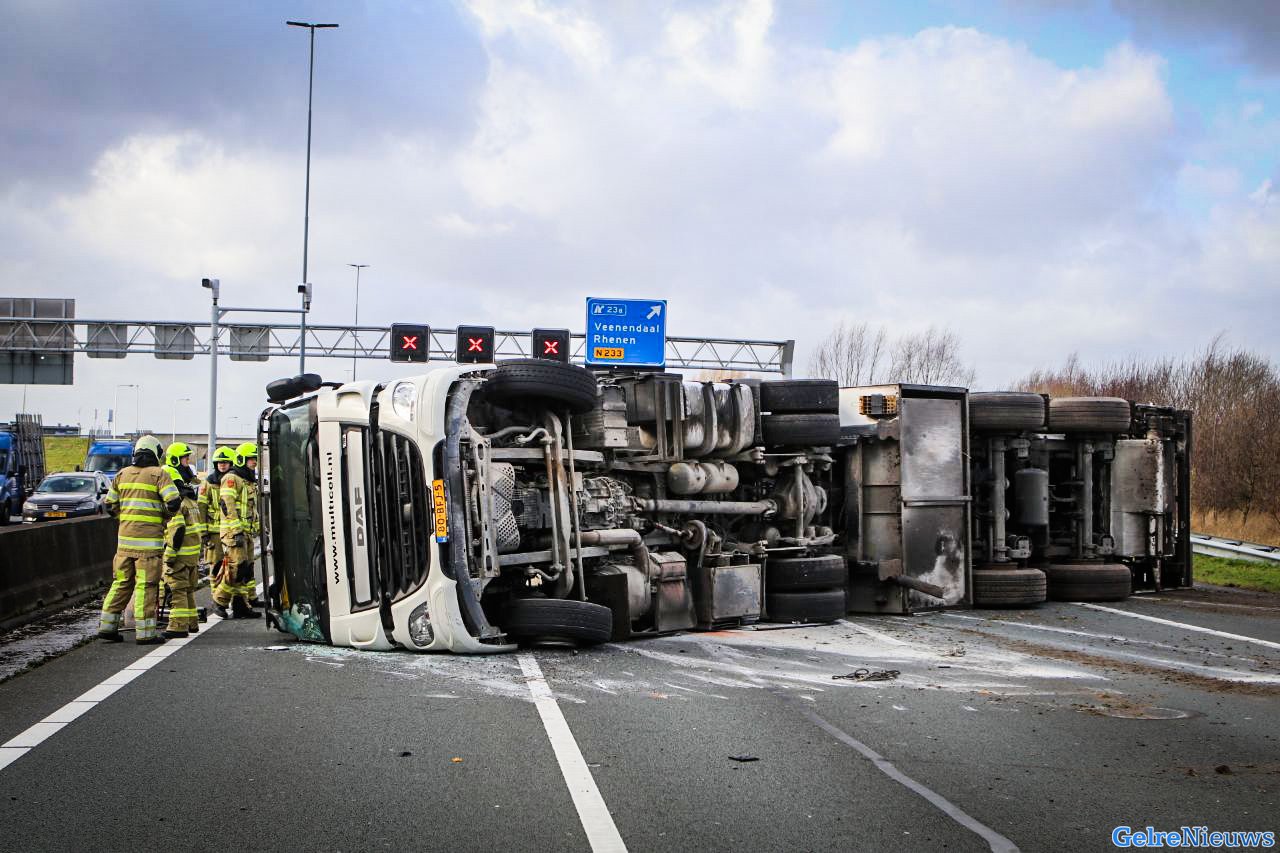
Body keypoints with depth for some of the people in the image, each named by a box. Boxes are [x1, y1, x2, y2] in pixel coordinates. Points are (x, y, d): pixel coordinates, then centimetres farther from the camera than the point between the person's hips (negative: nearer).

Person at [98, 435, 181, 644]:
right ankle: (145, 633, -3)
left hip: (124, 538, 5)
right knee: (146, 585, -3)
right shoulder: (158, 474, -5)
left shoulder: (122, 474, 12)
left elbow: (110, 505, 16)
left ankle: (107, 626, 15)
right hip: (149, 540, -5)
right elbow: (173, 502, -14)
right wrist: (164, 515, 6)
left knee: (121, 582, 15)